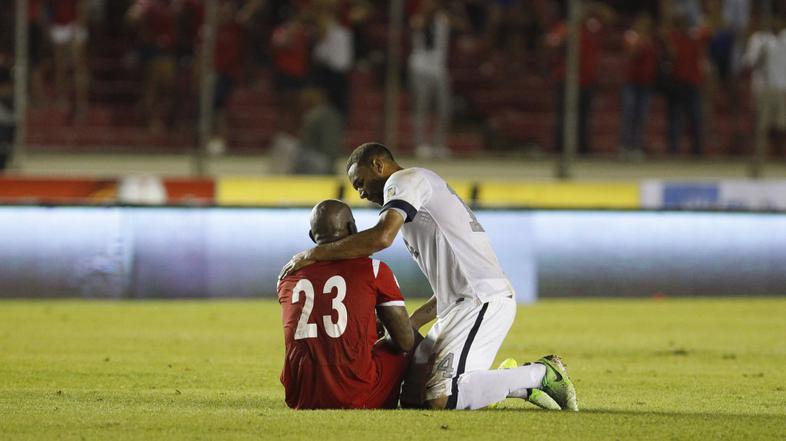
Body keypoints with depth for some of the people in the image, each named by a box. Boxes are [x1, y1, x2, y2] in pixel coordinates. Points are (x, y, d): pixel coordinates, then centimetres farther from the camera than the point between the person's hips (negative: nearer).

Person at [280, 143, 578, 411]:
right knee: (412, 395, 6)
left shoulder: (406, 180, -2)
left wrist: (314, 254, -13)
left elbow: (381, 237, -22)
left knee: (440, 399, -20)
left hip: (481, 301, -10)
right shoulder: (428, 190, 28)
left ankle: (542, 374, -7)